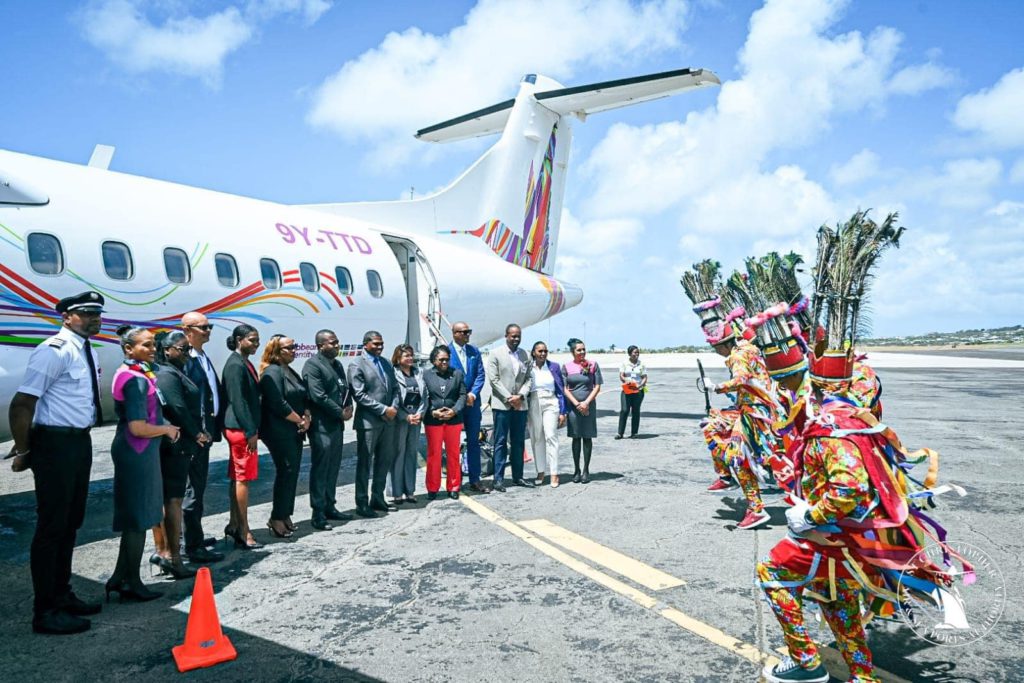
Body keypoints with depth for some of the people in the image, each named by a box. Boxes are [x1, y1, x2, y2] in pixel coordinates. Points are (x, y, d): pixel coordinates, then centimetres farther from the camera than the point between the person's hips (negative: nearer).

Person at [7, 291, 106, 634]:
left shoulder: (85, 351, 10)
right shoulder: (54, 351, -17)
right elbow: (21, 404, -20)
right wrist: (23, 451, -12)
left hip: (80, 441, 9)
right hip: (55, 443, -9)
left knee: (71, 523, 18)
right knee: (52, 525, -1)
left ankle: (62, 595, 34)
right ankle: (45, 612, 11)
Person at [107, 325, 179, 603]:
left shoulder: (137, 374, 11)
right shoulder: (136, 380, -19)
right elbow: (138, 428, -25)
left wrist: (165, 426, 11)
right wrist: (168, 429, -10)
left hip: (134, 452, 10)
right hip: (137, 452, -10)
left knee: (133, 517, 17)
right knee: (138, 517, 2)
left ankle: (120, 578, 26)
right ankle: (132, 583, 14)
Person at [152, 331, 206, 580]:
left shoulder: (175, 373, 16)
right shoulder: (168, 375, -13)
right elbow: (178, 409, -19)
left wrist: (197, 433, 5)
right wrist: (197, 434, -9)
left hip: (173, 446, 10)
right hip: (175, 445, -10)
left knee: (164, 499, 14)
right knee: (173, 500, -6)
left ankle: (162, 551, 23)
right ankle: (173, 559, -1)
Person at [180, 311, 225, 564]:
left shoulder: (203, 357, 15)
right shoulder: (184, 359, -17)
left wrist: (215, 427, 15)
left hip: (205, 433, 10)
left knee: (198, 487, 19)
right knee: (193, 489, -2)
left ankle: (195, 536, 32)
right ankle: (194, 547, 5)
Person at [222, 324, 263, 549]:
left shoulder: (244, 363, 13)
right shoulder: (235, 365, -16)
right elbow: (237, 401, -20)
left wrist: (254, 429, 16)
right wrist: (250, 432, -19)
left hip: (244, 428, 10)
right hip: (241, 429, -10)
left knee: (237, 477, 15)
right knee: (243, 478, -4)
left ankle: (234, 524, 25)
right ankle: (243, 533, 3)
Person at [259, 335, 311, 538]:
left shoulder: (291, 372, 17)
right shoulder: (272, 372, -11)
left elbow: (303, 399, 18)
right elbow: (278, 404, -19)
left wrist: (306, 418, 0)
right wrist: (299, 420, -9)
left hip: (294, 431, 9)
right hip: (279, 432, -9)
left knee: (291, 473, 9)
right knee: (285, 473, -7)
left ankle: (285, 516, 17)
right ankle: (277, 519, 1)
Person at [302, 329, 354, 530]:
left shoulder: (337, 364, 16)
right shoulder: (312, 365, -11)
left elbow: (345, 389, 21)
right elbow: (318, 396, -18)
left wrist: (348, 407, 1)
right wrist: (341, 412, -11)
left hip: (337, 424, 8)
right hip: (321, 425, -8)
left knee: (333, 468, 14)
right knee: (320, 469, -3)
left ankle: (330, 507, 24)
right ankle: (318, 514, 3)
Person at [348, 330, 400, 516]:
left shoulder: (386, 363, 15)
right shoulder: (357, 365, -7)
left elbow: (395, 388, 15)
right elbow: (359, 395, -14)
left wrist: (394, 407, -4)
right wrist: (384, 409, -16)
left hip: (388, 420, 7)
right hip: (368, 422, -7)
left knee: (385, 461, 13)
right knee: (365, 463, 1)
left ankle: (377, 498, 25)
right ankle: (362, 504, 10)